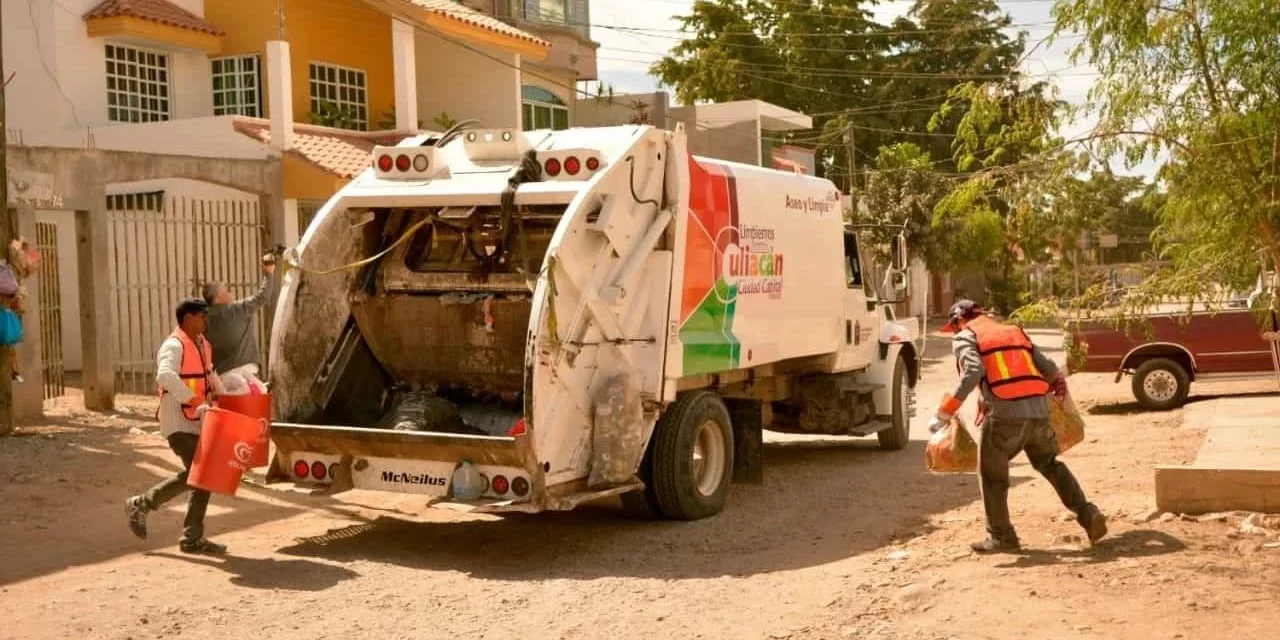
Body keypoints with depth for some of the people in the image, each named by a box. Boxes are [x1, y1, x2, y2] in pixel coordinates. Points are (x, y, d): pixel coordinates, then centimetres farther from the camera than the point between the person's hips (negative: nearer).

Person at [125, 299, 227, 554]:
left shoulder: (202, 344, 14)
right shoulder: (174, 346, -15)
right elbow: (165, 376, -33)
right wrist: (194, 401, -37)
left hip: (197, 422, 9)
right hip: (178, 422, -9)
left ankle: (193, 538, 13)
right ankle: (142, 504, 4)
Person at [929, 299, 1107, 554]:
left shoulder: (965, 337, 8)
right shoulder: (1014, 331, 24)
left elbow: (973, 372, -13)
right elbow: (1049, 368, 15)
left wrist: (944, 413, -14)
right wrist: (1059, 382, 39)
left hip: (1005, 415, -5)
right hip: (1038, 411, 5)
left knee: (992, 475, 11)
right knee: (1051, 465, 24)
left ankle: (1001, 536, 14)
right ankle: (1088, 514, 15)